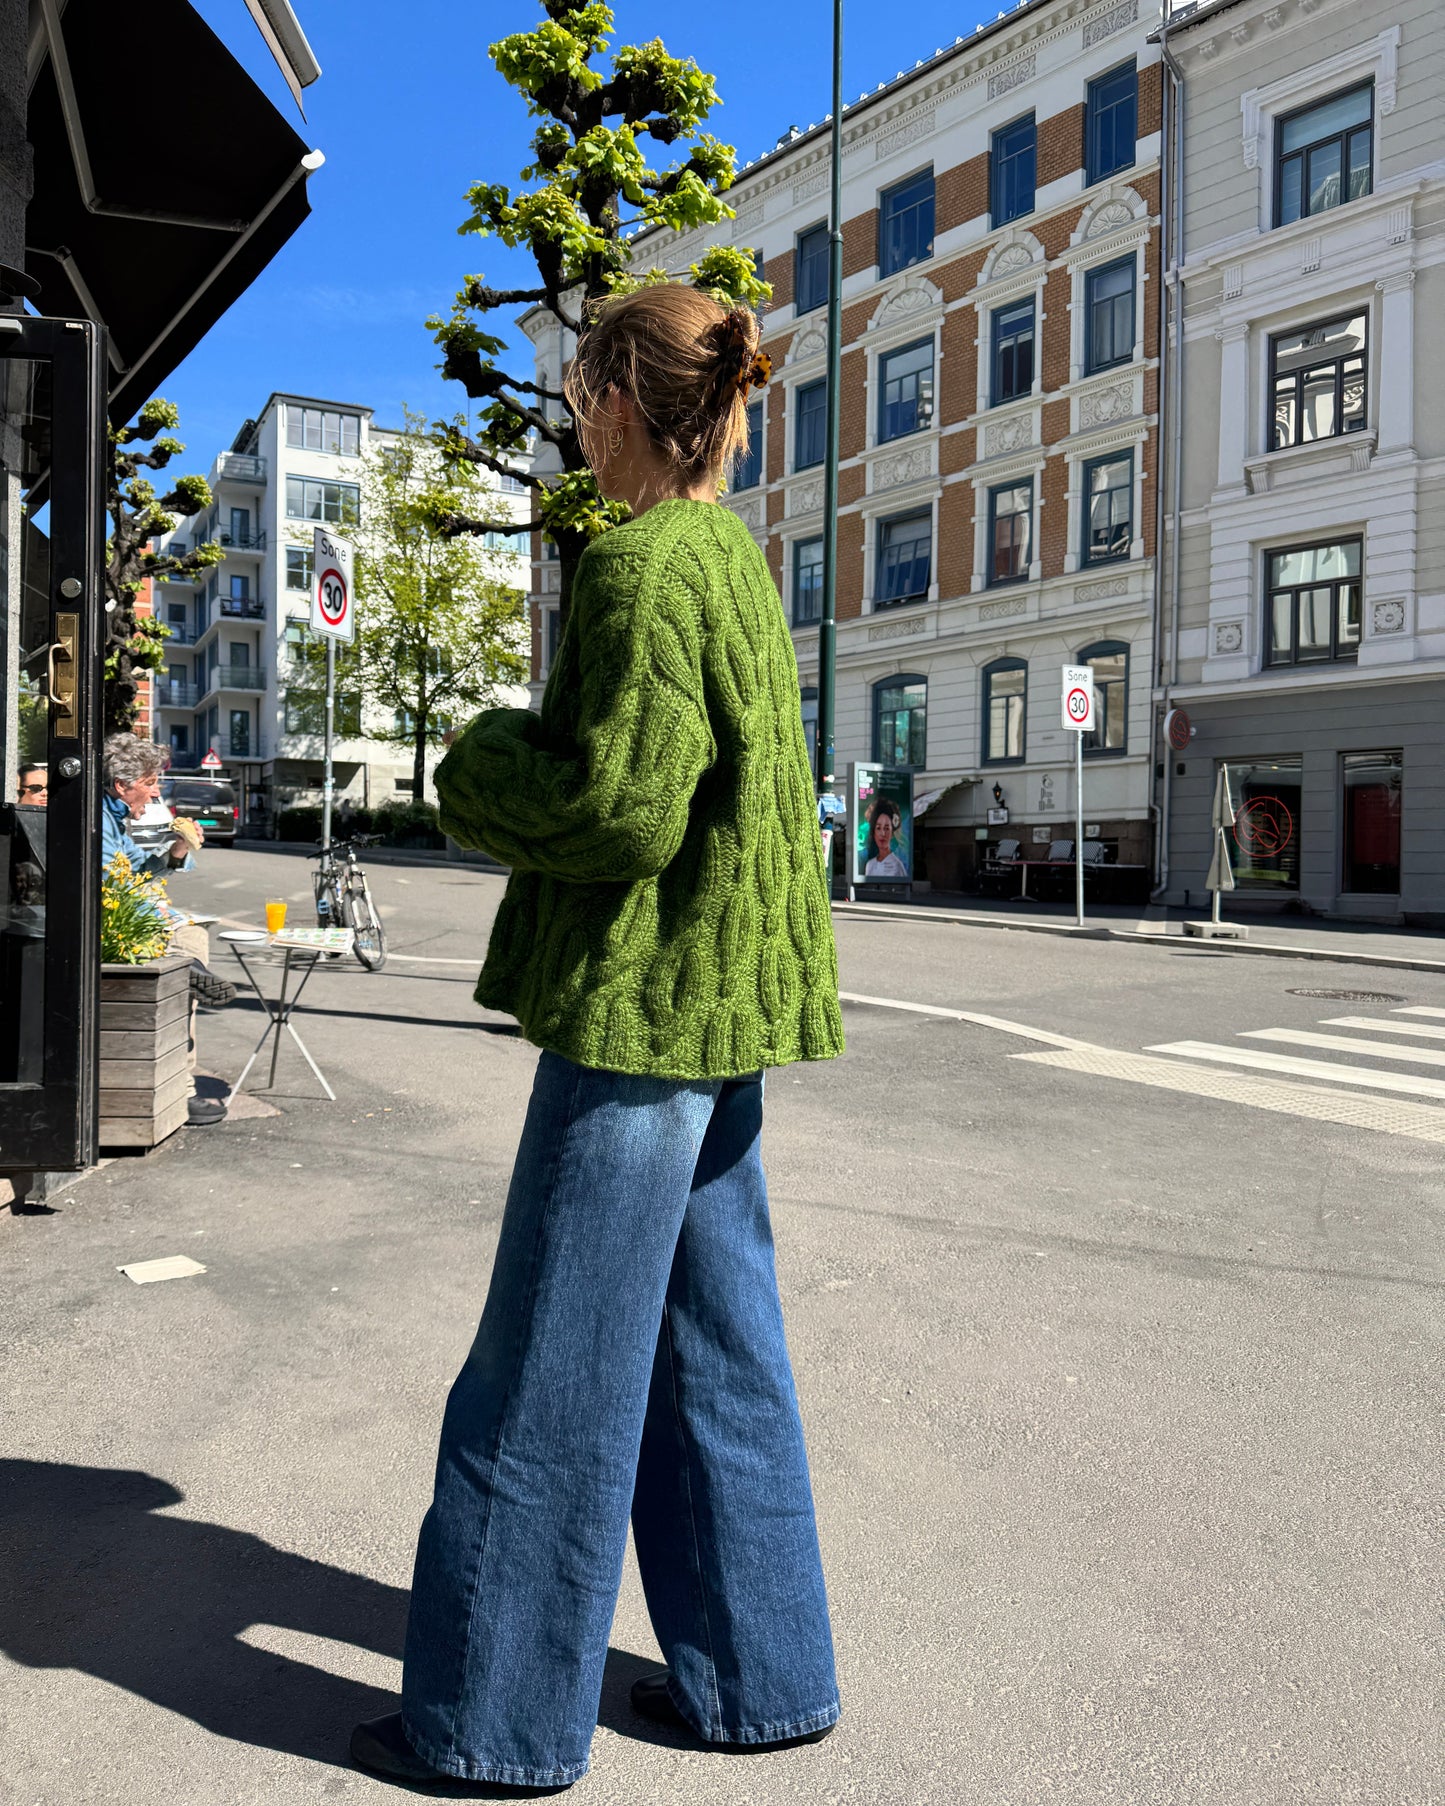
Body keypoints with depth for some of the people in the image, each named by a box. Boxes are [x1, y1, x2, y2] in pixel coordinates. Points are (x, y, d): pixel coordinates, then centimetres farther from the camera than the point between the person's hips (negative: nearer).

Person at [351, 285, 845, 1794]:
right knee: (714, 1346, 17)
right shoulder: (736, 561, 16)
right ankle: (755, 1676, 33)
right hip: (718, 1008, 10)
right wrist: (534, 756, 15)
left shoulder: (640, 565, -13)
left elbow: (619, 809, -20)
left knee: (550, 1376, 4)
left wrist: (481, 766, -3)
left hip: (643, 1007, -10)